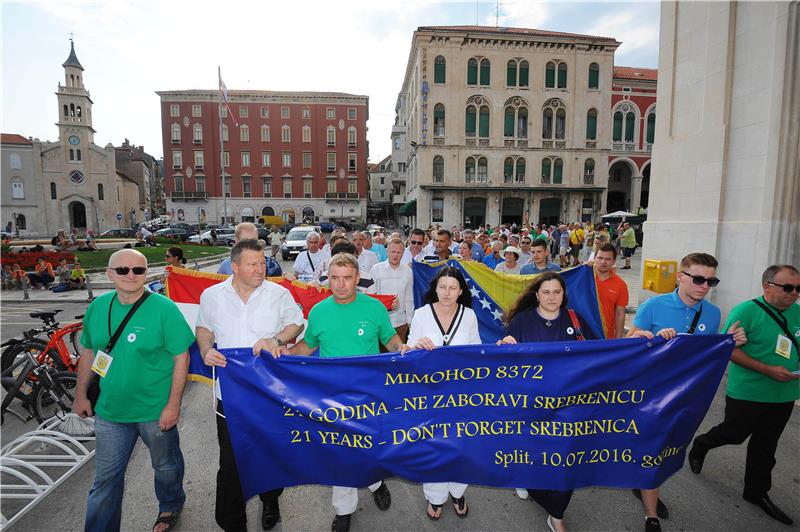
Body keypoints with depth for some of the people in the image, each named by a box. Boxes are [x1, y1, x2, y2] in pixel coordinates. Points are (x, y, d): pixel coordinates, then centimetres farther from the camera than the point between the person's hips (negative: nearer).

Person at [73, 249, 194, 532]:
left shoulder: (164, 308, -18)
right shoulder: (98, 307, -2)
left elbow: (181, 357, -16)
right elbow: (88, 352, 11)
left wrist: (173, 405, -17)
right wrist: (81, 395, 11)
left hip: (156, 412, -3)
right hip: (109, 412, 3)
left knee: (166, 466, 20)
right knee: (106, 478, 16)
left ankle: (170, 507, 48)